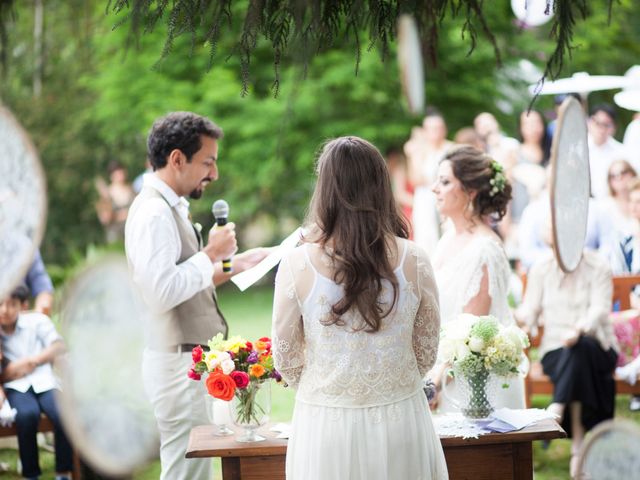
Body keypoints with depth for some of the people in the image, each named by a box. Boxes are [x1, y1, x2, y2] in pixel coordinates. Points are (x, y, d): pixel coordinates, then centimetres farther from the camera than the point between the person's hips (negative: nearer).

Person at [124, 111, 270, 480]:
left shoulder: (170, 207, 14)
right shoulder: (154, 212, -18)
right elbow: (161, 291, -28)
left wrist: (231, 267, 10)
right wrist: (211, 253, -18)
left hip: (190, 362, 10)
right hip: (179, 363, -10)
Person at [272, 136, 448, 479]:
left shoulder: (297, 265, -11)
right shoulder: (413, 260, -8)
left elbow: (286, 359, -1)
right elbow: (426, 351, 3)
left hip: (325, 423, -1)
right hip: (400, 421, 1)